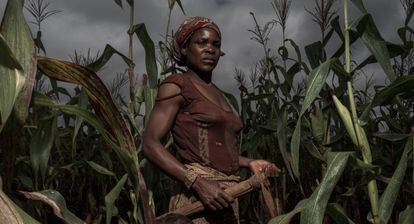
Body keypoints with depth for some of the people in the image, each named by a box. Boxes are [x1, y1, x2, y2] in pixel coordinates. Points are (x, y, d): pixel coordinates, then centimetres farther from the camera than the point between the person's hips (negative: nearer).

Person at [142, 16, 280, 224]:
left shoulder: (216, 93, 17)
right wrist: (198, 183, -20)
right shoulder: (177, 85, -4)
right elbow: (150, 144, -12)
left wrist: (249, 163, 14)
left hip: (225, 197, 7)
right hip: (197, 198, -7)